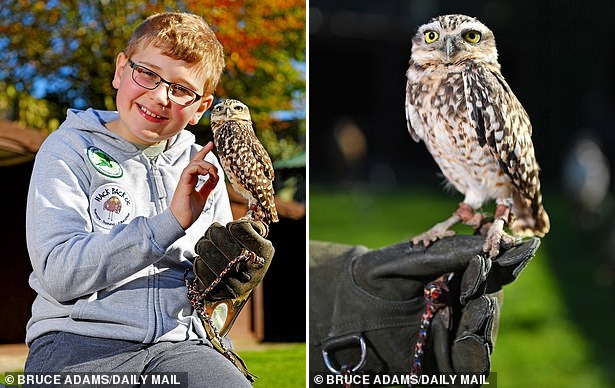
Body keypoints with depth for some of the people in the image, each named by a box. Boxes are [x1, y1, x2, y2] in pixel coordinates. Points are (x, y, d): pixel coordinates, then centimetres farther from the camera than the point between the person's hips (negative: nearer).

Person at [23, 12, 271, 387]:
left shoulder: (203, 168, 18)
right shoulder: (70, 148, 4)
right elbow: (58, 273, -11)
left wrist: (227, 275, 0)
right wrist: (170, 222, -14)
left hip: (177, 343, 3)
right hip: (77, 340, -3)